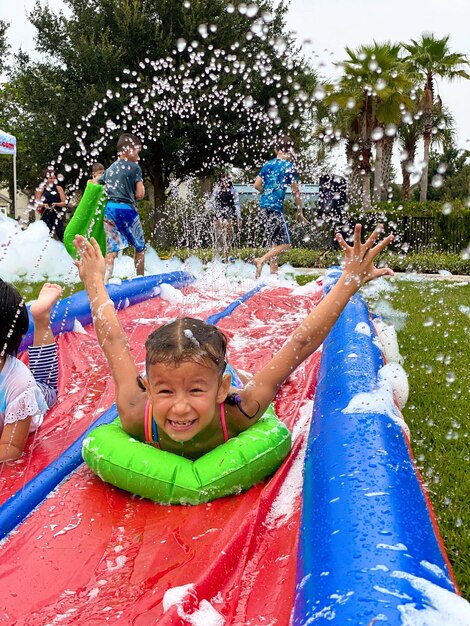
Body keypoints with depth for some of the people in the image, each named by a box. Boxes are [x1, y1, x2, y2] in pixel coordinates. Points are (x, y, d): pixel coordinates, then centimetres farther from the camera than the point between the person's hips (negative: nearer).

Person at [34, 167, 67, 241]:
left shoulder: (58, 188, 4)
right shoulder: (41, 189, 6)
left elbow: (64, 203, 1)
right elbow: (37, 203, 4)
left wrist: (56, 204, -17)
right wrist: (43, 205, -16)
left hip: (57, 215, -1)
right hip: (46, 216, 1)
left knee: (60, 232, -15)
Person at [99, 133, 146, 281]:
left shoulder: (110, 168, 17)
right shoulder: (134, 167, -1)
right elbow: (140, 194, -8)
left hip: (109, 208, 5)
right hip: (126, 208, -5)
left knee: (112, 250, 1)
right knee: (140, 247, 14)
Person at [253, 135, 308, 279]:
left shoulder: (268, 164, 10)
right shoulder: (289, 166, -6)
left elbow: (257, 185, 7)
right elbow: (296, 191, -6)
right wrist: (300, 213, 1)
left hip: (263, 206, 7)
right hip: (276, 208, -7)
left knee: (275, 241, 18)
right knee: (285, 243, -2)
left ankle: (273, 270, 19)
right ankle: (262, 260, -17)